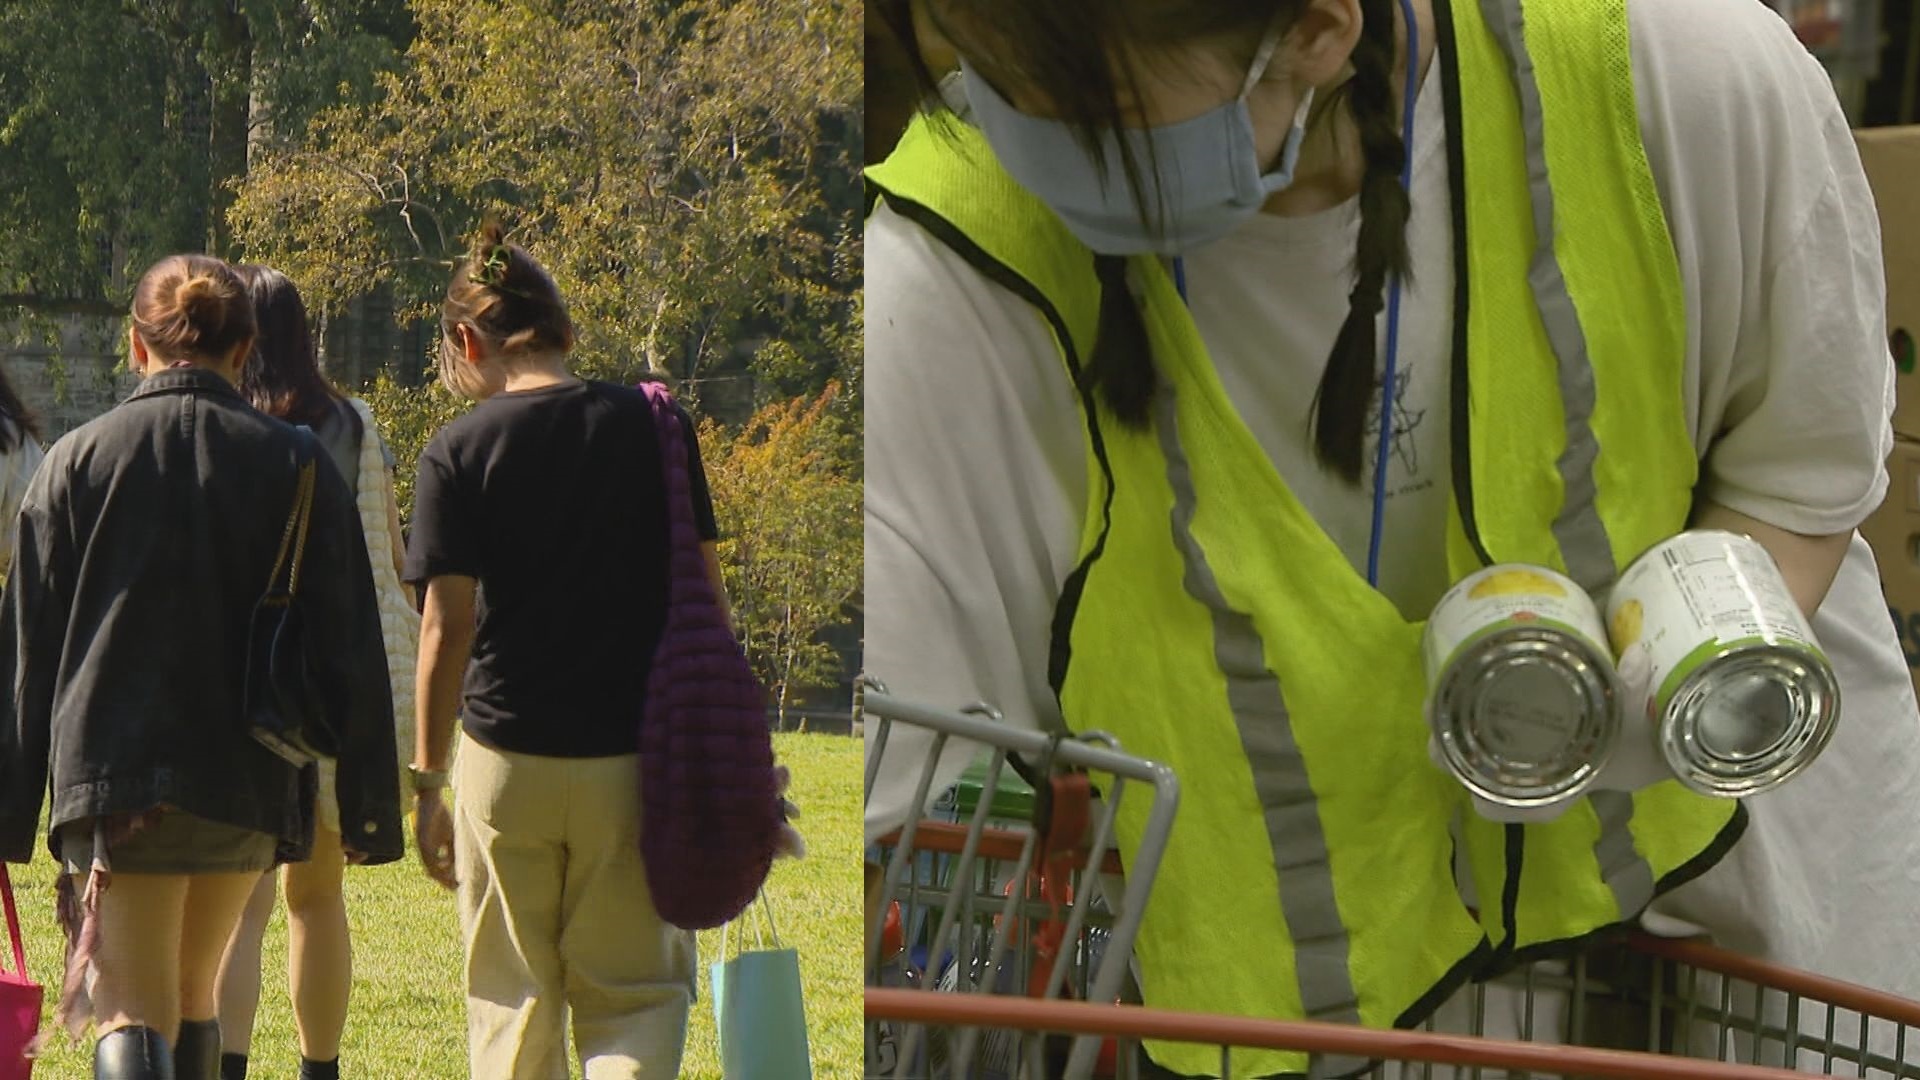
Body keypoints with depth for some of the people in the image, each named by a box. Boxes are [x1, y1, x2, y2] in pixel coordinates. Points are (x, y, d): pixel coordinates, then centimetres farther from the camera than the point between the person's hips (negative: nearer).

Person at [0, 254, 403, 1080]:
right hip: (248, 782, 2)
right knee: (195, 996, 21)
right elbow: (347, 650, 1)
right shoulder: (297, 467, 3)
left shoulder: (75, 462, 1)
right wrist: (369, 808, 5)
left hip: (111, 774, -2)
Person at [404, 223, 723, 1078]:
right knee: (634, 988, 9)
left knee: (512, 1004, 13)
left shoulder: (458, 453, -6)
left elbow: (447, 628, -8)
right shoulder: (655, 427, 0)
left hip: (507, 759, -1)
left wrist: (427, 781, 0)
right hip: (636, 759, 1)